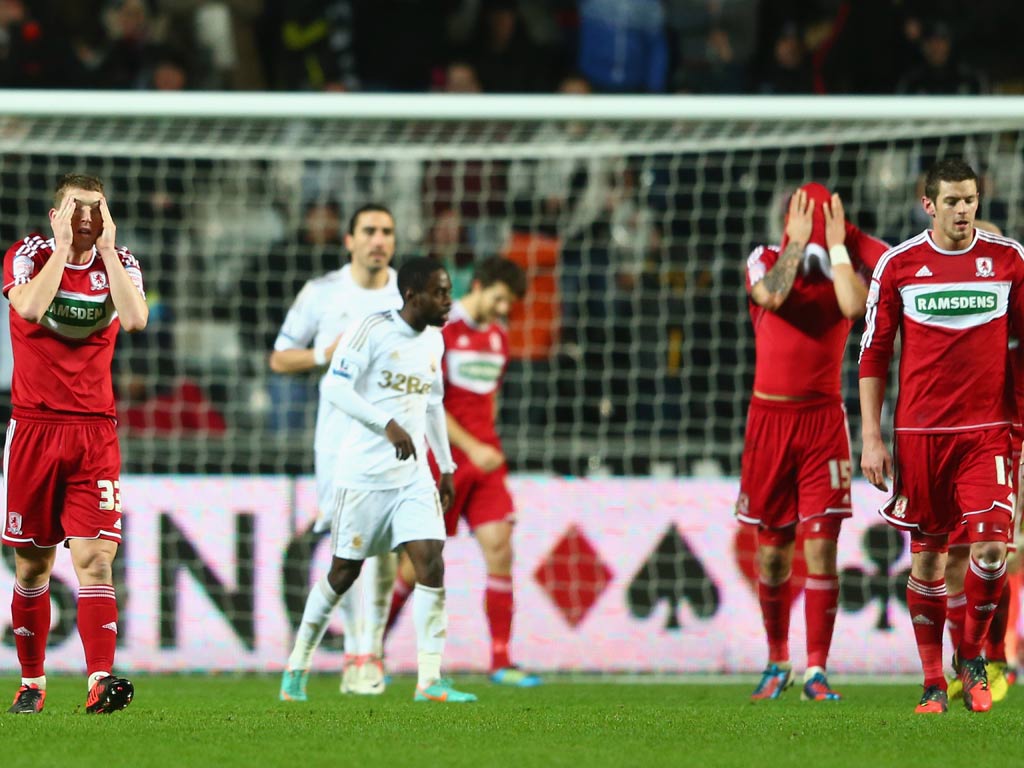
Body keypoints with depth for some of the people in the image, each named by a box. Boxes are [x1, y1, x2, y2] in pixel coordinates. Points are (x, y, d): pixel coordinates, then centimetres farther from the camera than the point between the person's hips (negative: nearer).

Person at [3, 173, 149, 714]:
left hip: (94, 430, 1)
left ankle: (100, 681, -21)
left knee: (95, 557, -12)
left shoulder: (118, 262, 5)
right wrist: (63, 244, -15)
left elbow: (135, 319, -16)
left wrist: (105, 248, -12)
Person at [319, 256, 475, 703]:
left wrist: (446, 468, 22)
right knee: (344, 573, 4)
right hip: (363, 475, -5)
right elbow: (335, 387, -20)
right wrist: (388, 424, -29)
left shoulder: (434, 341, 10)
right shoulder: (373, 331, -12)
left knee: (431, 565, -10)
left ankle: (430, 680, -12)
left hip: (413, 476, 5)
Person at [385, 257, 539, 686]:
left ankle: (501, 663, -5)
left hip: (485, 459, 6)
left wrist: (490, 447, 15)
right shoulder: (439, 330, -9)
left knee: (499, 551, -7)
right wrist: (471, 448, -18)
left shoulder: (499, 336, 13)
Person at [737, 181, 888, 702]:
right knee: (772, 553, 7)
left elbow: (853, 306, -19)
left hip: (824, 420, 0)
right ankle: (777, 662, 23)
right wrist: (798, 241, -12)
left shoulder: (844, 263, 4)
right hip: (770, 419, 1)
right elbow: (771, 295, -21)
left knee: (821, 548, -8)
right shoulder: (765, 261, 2)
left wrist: (836, 245, -12)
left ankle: (815, 670, -4)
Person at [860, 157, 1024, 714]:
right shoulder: (899, 264, 1)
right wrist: (871, 438, -1)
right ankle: (933, 682, 14)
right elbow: (873, 353, 4)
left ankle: (971, 654, 9)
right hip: (919, 432, 0)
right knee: (925, 557, 4)